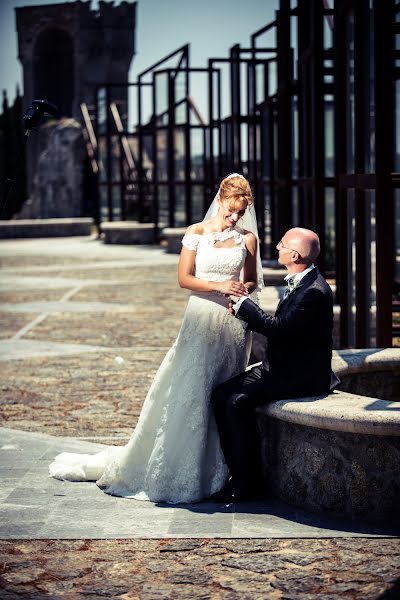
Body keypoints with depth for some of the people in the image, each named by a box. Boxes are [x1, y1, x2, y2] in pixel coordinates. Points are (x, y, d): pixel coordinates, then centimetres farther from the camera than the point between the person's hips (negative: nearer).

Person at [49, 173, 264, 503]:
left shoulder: (247, 238, 7)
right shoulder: (196, 233, 2)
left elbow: (252, 280, 14)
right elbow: (184, 278, -2)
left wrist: (243, 290, -9)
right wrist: (219, 286, -16)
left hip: (233, 325, 2)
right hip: (201, 320, -2)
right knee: (188, 393, -4)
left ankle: (216, 472, 11)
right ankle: (174, 472, 4)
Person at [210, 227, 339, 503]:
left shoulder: (314, 292, -21)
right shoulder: (299, 282, 11)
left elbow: (279, 328, -25)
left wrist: (243, 302, -13)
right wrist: (244, 309, 1)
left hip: (303, 376, -10)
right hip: (284, 368, 10)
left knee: (239, 403, -24)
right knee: (221, 395, -1)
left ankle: (248, 483, -13)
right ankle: (237, 471, 4)